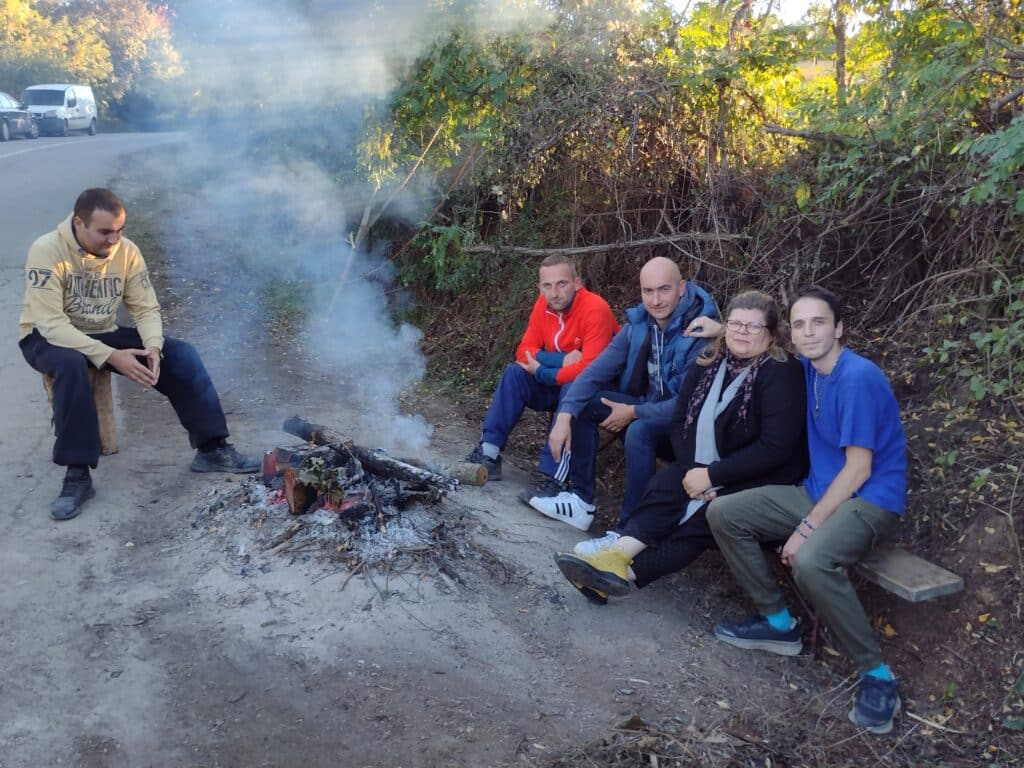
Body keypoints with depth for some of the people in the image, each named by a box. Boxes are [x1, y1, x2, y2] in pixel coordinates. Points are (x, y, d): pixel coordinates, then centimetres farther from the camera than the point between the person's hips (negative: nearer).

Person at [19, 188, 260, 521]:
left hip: (102, 334, 4)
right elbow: (51, 324, -30)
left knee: (181, 354, -15)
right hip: (46, 338, -4)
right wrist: (110, 356, -38)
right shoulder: (47, 252, -25)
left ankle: (212, 449, -8)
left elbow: (147, 309, -6)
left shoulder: (127, 251, -11)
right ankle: (77, 475, -31)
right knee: (71, 363, -40)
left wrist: (153, 346, -28)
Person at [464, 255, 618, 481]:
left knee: (572, 388, -35)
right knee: (515, 373, -14)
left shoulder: (595, 309, -25)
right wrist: (562, 359, -22)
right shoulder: (543, 304, -5)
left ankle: (551, 475, -33)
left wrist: (542, 373, -22)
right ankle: (488, 452, -17)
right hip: (557, 383, 6)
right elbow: (524, 351, -5)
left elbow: (589, 369, -31)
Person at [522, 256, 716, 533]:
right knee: (579, 399, -7)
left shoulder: (701, 332, -23)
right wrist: (564, 415, -21)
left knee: (640, 429, -36)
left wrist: (633, 412, -21)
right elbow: (597, 370, -8)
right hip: (646, 407, 7)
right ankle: (579, 499, -7)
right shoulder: (638, 323, -4)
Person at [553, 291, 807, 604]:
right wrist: (693, 470, -14)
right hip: (704, 470, 6)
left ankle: (624, 570, -31)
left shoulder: (782, 372, -15)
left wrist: (711, 475, -21)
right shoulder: (711, 361, 3)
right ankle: (615, 557, -34)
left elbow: (776, 447, -22)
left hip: (761, 480, -6)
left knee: (698, 523, -25)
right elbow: (681, 420, 3)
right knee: (663, 489, -21)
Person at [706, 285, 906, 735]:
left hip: (869, 500, -9)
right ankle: (779, 623, 8)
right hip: (818, 491, 9)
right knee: (723, 513, -2)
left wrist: (808, 528, -20)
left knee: (810, 562, -37)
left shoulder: (858, 378, -20)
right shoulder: (807, 368, 5)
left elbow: (858, 470, -20)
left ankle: (877, 674, -17)